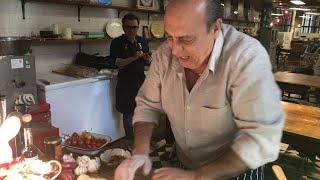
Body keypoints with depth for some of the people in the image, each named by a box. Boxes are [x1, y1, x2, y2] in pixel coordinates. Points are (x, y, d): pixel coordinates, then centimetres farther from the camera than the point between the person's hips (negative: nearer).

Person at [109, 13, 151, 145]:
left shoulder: (142, 41, 10)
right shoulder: (117, 43, -4)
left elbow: (149, 62, 14)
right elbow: (119, 63, -13)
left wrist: (146, 57, -8)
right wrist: (134, 57, -25)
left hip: (141, 80, 5)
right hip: (126, 82, -4)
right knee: (128, 113, 2)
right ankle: (131, 142, 17)